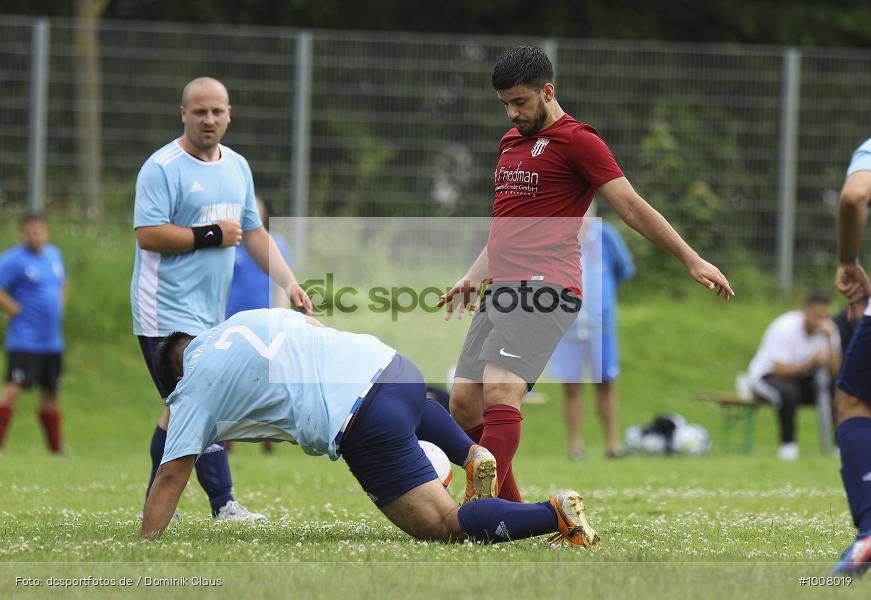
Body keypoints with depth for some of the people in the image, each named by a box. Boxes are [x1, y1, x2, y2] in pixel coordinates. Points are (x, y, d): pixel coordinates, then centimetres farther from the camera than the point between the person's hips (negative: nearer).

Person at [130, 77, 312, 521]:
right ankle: (223, 505, -16)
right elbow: (147, 234, -19)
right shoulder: (162, 167, -11)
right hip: (168, 313, -8)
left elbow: (253, 233, 20)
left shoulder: (237, 167, 14)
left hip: (209, 313, 8)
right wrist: (211, 236, -15)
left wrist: (289, 283, 10)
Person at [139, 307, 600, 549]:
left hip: (366, 429, -8)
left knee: (445, 526, -5)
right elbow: (317, 326, 33)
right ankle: (472, 455, 25)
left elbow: (171, 476, 4)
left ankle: (557, 516, -22)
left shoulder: (193, 390, 7)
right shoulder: (250, 318, 24)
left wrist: (143, 548, 9)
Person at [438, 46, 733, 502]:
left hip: (543, 291, -9)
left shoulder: (575, 140, -4)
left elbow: (631, 207, -5)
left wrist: (691, 260, -6)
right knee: (464, 406, 3)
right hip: (501, 291, 9)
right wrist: (476, 275, 28)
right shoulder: (511, 141, 22)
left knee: (499, 394, -24)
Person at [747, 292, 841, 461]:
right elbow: (780, 370, -30)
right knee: (788, 392, -40)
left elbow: (835, 371, -16)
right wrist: (811, 362, -43)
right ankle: (787, 445, -24)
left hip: (803, 378, 5)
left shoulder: (827, 329, -8)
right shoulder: (786, 328, -23)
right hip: (768, 376, -5)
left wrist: (829, 340, -27)